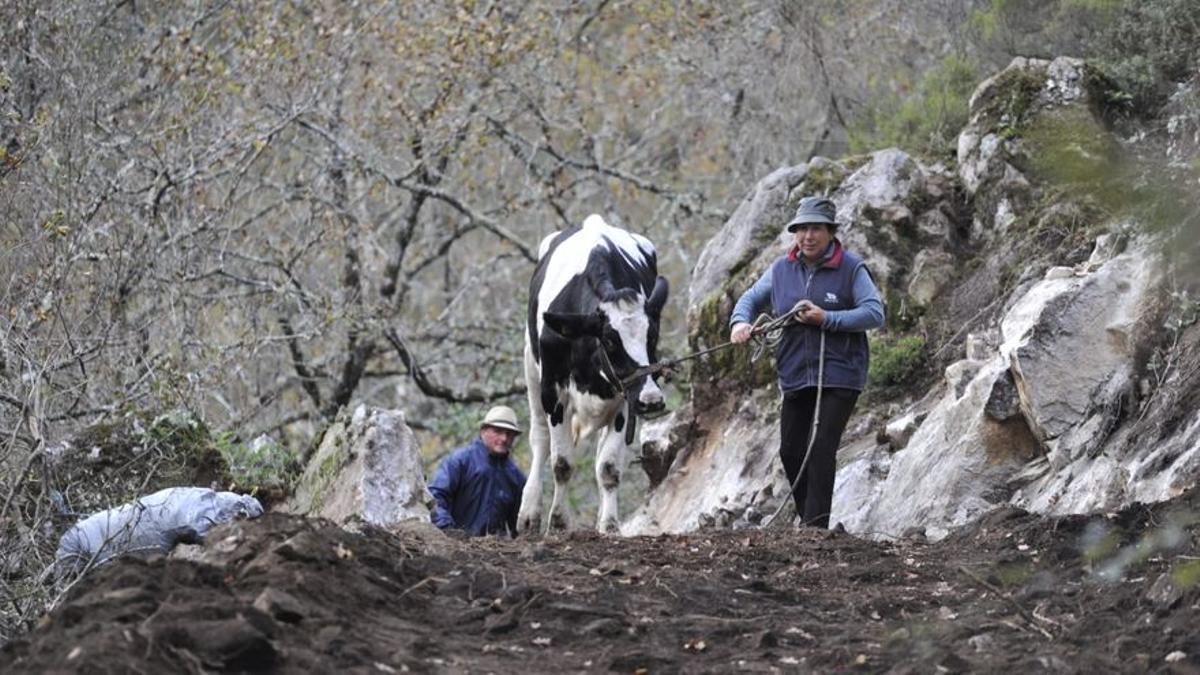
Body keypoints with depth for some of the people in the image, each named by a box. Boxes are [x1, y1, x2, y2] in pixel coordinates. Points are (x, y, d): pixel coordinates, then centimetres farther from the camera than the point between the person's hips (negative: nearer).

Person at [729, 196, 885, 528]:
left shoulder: (851, 269, -7)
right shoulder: (782, 269, 7)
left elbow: (875, 313, -14)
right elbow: (751, 298, 16)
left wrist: (827, 319, -21)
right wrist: (740, 321, -6)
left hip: (839, 375, -5)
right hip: (796, 375, 5)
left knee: (822, 448, -14)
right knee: (791, 451, 7)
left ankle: (815, 526, -13)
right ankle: (807, 518, 23)